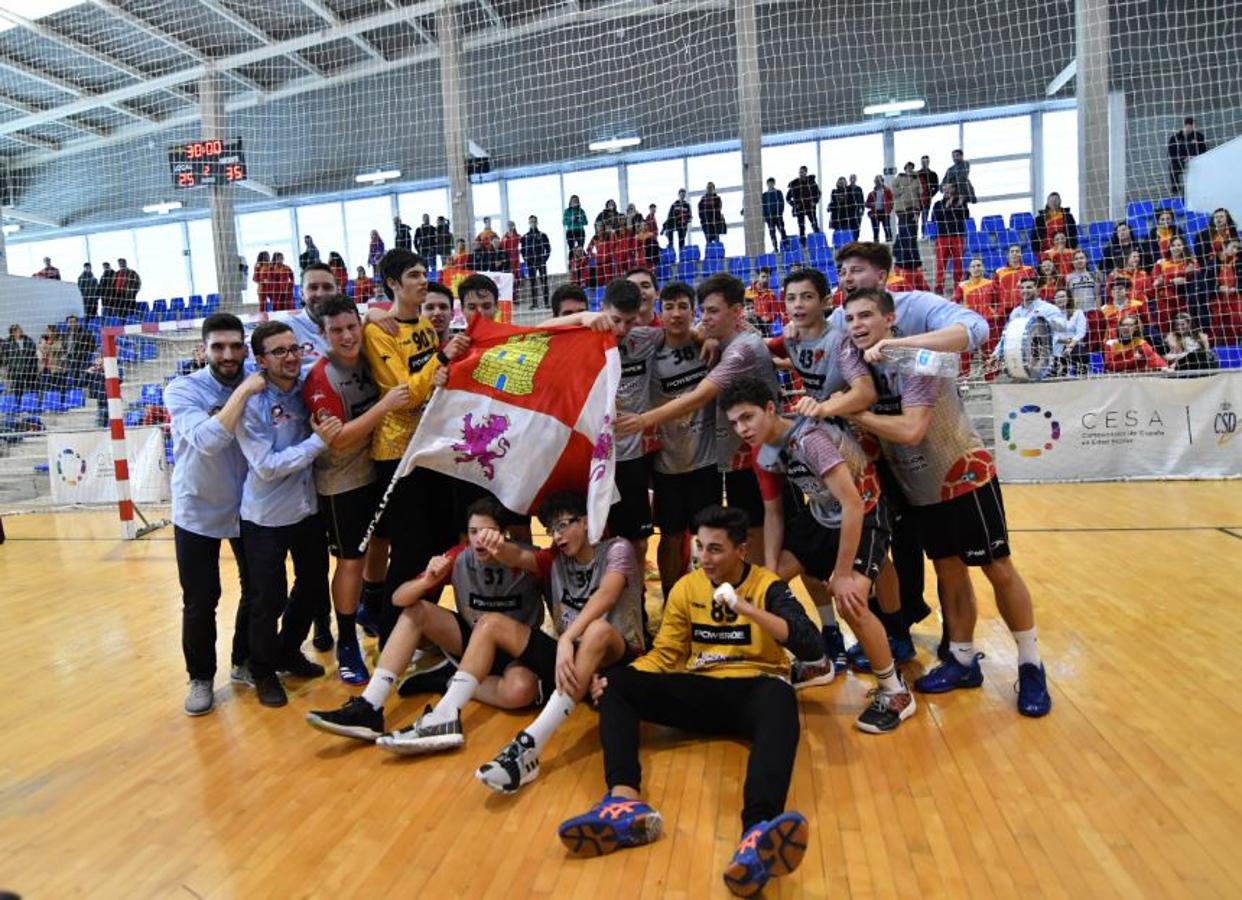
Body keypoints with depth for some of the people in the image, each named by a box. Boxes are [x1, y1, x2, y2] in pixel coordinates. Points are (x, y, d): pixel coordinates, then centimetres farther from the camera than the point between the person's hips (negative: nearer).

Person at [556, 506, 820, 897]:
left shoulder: (768, 586, -1)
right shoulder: (686, 587, 9)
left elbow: (811, 647, -13)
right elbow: (664, 654, 10)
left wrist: (748, 609, -22)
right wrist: (619, 678, -9)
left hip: (751, 690, -4)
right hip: (699, 691, 4)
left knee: (779, 698, -39)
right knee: (616, 683, -16)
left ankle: (758, 831, -64)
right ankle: (626, 800, -40)